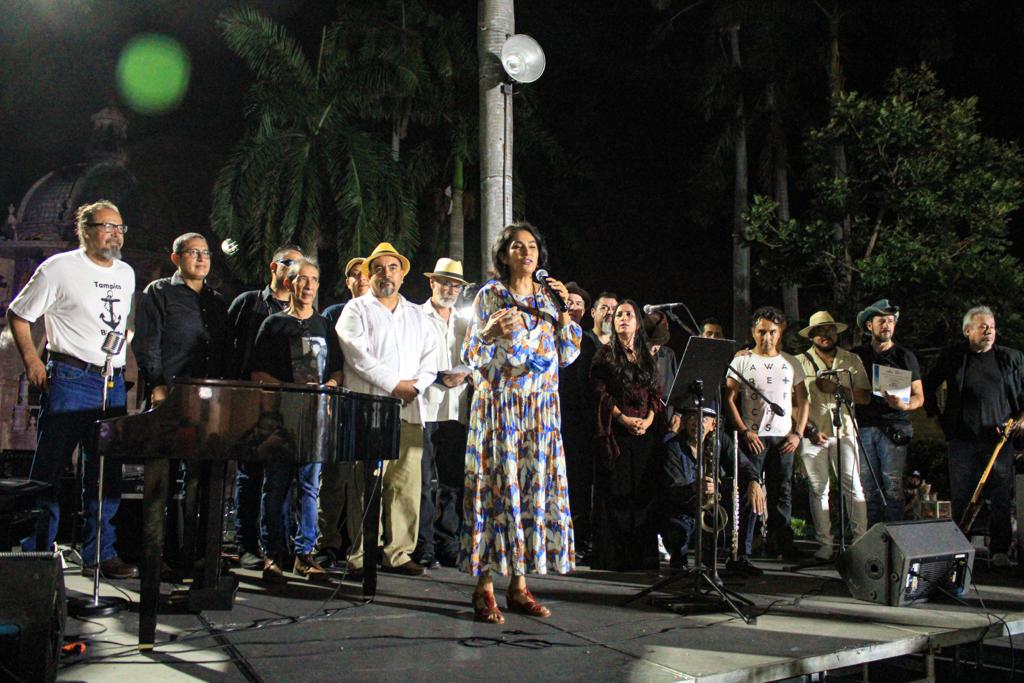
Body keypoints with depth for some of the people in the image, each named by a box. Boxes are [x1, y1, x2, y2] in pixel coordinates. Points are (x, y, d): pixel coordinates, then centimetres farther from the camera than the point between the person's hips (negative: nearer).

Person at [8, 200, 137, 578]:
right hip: (70, 380, -6)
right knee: (50, 469, -2)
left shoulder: (126, 274, 15)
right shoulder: (59, 268, -3)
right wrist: (32, 361, -8)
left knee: (107, 473, 7)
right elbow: (17, 314, 2)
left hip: (113, 384, 6)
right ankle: (38, 553, 7)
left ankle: (100, 554, 14)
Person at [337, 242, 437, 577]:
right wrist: (396, 384, -9)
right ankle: (361, 556, -3)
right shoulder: (356, 310, 8)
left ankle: (398, 552, 6)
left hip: (408, 410, 4)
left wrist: (416, 386, -5)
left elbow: (431, 358, 14)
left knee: (407, 484, -1)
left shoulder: (417, 315, 22)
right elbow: (358, 356, -6)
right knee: (366, 484, -7)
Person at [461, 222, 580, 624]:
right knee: (497, 488, -7)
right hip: (498, 405, -4)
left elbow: (567, 354, 10)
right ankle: (484, 588, -1)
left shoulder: (548, 299, 13)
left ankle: (519, 585, 11)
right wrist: (490, 333, -20)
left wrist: (564, 311, 1)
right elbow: (471, 357, 0)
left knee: (535, 489, 3)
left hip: (541, 409, 5)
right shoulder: (489, 296, 2)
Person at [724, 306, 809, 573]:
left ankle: (780, 543, 26)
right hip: (753, 437, -4)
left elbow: (802, 401, 16)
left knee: (782, 494, 9)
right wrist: (744, 431, -12)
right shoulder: (741, 360, 1)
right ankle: (741, 555, -9)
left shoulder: (790, 363, 12)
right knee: (750, 495, -8)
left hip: (783, 438, 4)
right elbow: (729, 399, -3)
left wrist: (798, 433, 4)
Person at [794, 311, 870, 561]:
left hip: (845, 431, 1)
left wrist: (838, 387, -10)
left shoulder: (852, 360, 10)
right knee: (818, 490, 2)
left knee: (854, 488, -3)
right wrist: (810, 430, -8)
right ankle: (824, 544, 8)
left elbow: (866, 397, 3)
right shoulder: (800, 362, 5)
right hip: (813, 434, -1)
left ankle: (861, 540, 4)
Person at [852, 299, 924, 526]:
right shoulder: (857, 355, 14)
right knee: (868, 488, 3)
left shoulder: (905, 356, 9)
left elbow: (919, 396, 7)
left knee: (893, 486, -8)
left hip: (894, 428, -2)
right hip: (864, 427, 2)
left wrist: (904, 405, -13)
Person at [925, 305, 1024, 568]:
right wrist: (936, 415, 12)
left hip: (1000, 439, 0)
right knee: (961, 499, 4)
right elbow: (928, 386, 19)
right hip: (962, 439, 0)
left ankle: (1000, 551, 7)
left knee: (1001, 499, -1)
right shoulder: (952, 356, 7)